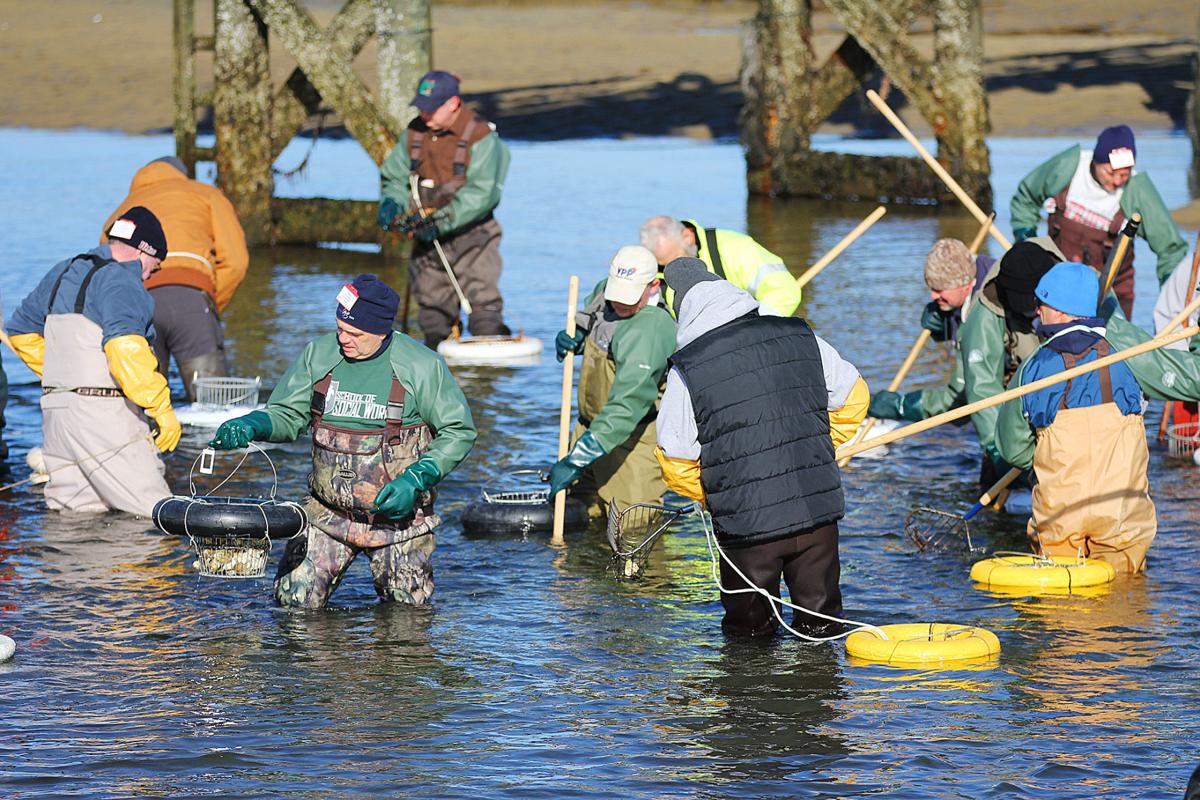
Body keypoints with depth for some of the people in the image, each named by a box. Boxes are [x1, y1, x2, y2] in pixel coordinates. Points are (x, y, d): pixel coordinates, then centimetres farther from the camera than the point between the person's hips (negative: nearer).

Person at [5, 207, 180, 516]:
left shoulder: (62, 274, 18)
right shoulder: (122, 282, -10)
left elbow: (21, 332, 30)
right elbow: (125, 348, -27)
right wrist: (162, 409, -25)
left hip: (55, 411, 9)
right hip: (104, 413, -9)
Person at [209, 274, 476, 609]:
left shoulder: (421, 366, -10)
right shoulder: (317, 356, -1)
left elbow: (458, 432, -5)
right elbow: (287, 415, 7)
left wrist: (416, 481, -17)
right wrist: (252, 425, -15)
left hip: (398, 515, -2)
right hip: (327, 514, 2)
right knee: (295, 602, -6)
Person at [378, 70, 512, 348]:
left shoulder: (480, 137, -13)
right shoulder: (414, 133, 5)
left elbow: (480, 194, -19)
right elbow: (395, 177, 14)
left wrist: (442, 221, -25)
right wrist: (392, 204, -8)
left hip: (470, 234, -5)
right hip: (427, 241, 5)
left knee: (483, 304, -11)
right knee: (432, 305, 9)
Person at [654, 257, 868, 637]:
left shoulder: (686, 370, -8)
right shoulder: (800, 337, 3)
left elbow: (676, 461, -4)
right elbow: (853, 396, 15)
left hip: (746, 525, -3)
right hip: (817, 512, 3)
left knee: (747, 630, 13)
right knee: (819, 625, 17)